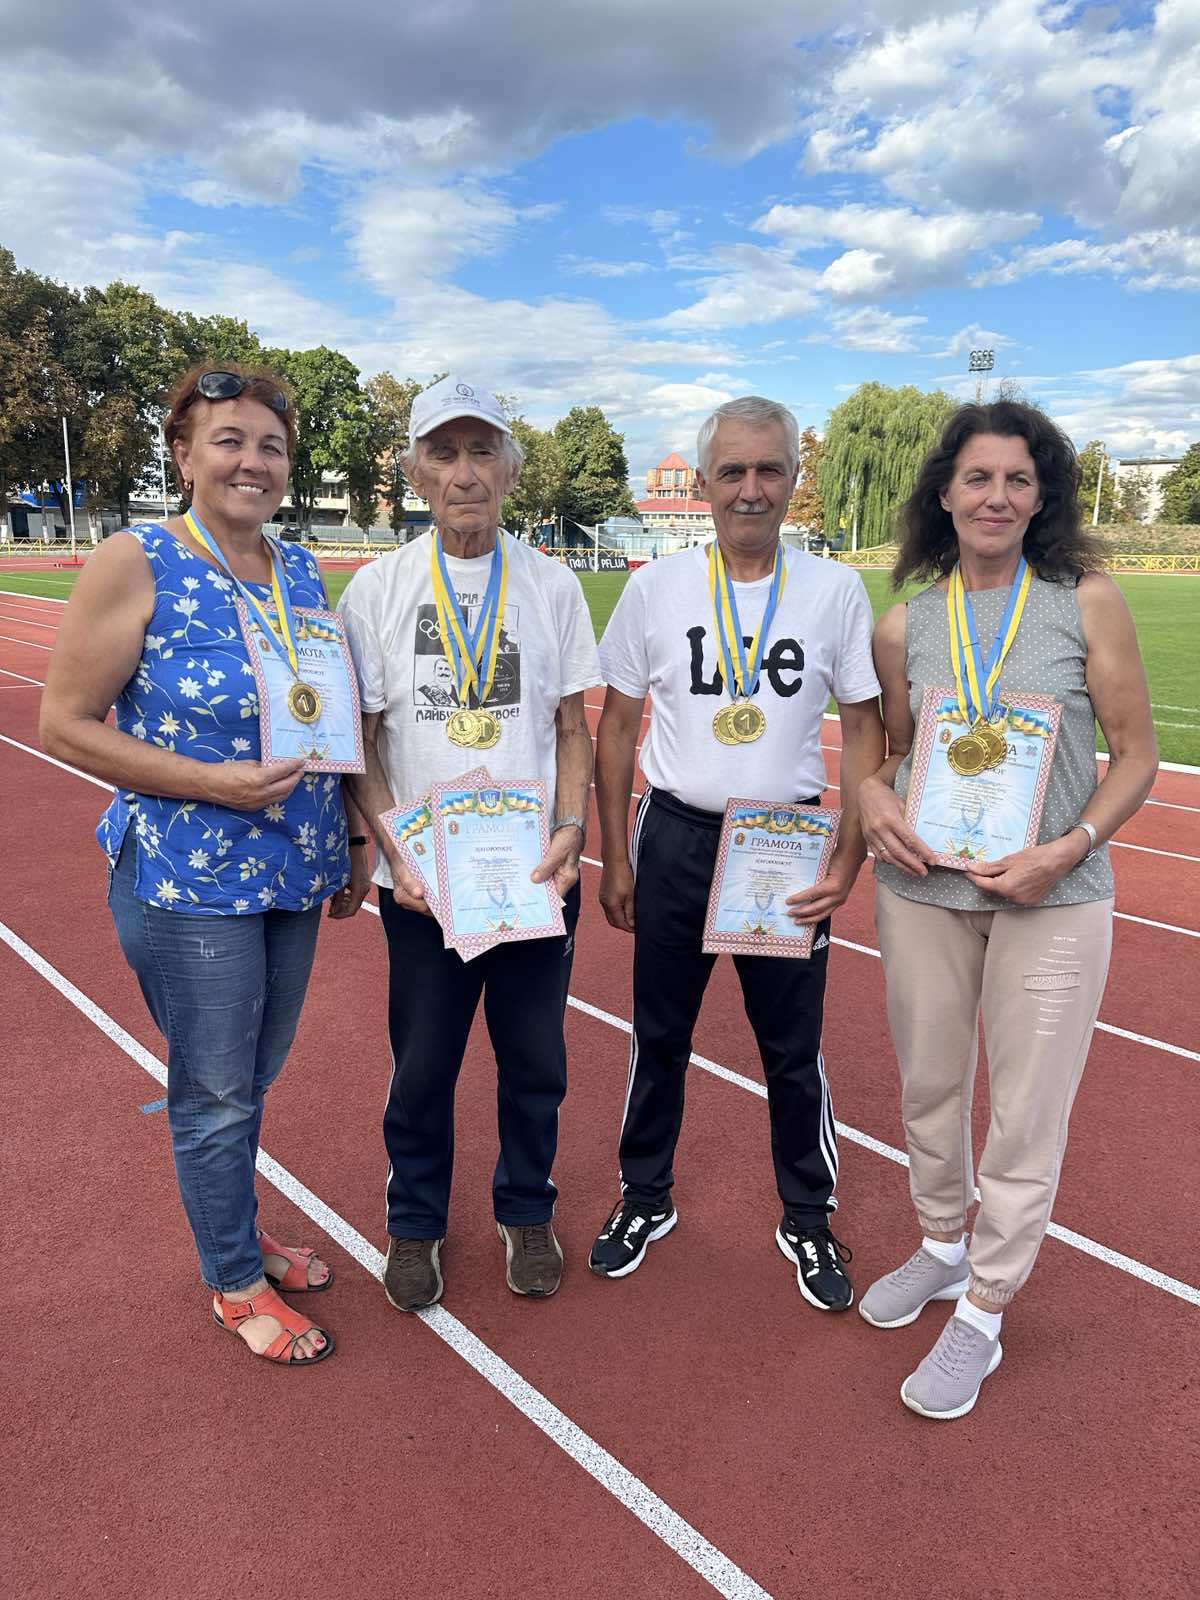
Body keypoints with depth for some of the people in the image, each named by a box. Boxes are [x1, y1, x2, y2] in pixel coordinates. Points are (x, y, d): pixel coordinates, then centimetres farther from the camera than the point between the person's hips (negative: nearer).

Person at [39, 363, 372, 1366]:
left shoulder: (301, 570, 7)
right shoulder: (136, 564, -12)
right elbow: (65, 724, -12)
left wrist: (353, 848, 14)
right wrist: (210, 781, -22)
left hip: (293, 874, 6)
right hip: (188, 884, -5)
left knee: (255, 1078, 20)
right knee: (217, 1095, 8)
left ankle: (243, 1235, 43)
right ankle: (234, 1283, 30)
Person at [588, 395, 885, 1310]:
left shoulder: (837, 591, -2)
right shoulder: (656, 587, -1)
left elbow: (865, 732, 1)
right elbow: (616, 727, 4)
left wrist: (849, 861, -7)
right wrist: (613, 859, 2)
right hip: (675, 837, 1)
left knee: (794, 1047, 8)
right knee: (660, 1033, 13)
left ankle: (810, 1221, 30)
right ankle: (647, 1199, 33)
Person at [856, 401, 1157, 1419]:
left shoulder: (1088, 603, -5)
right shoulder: (905, 626, 2)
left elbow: (1137, 757, -2)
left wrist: (1068, 850, -16)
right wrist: (875, 800, -10)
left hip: (1051, 894, -2)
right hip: (924, 885, 3)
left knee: (1029, 1108, 5)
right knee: (929, 1083, 16)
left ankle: (981, 1316, 24)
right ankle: (943, 1247, 42)